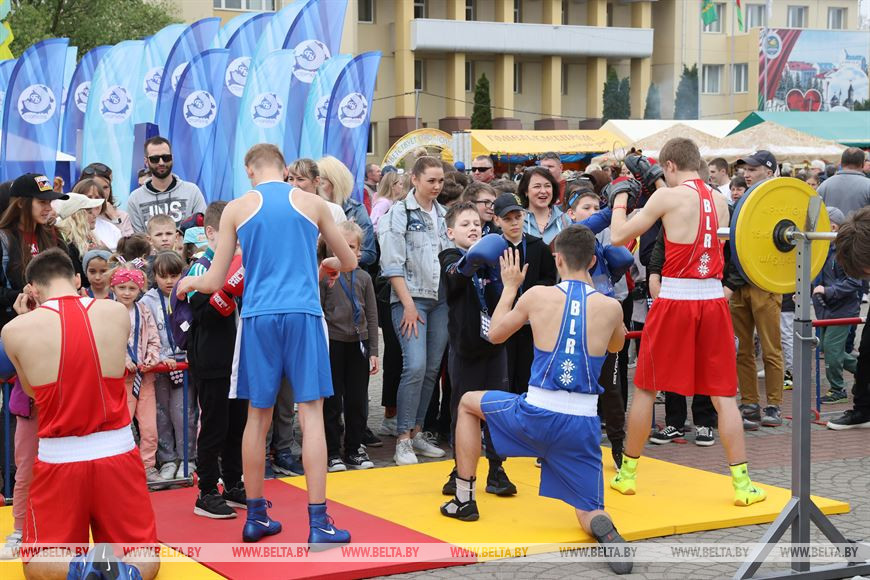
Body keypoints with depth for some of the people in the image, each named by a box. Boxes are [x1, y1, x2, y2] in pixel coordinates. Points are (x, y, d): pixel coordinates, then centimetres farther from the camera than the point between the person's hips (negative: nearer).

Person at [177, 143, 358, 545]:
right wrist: (328, 264, 42)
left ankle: (255, 517, 20)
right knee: (311, 414, 0)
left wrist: (188, 283, 29)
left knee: (258, 416, 11)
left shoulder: (237, 208, 8)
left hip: (258, 317, 1)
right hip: (303, 314, -1)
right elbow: (350, 263, 20)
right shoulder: (311, 203, 9)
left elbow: (214, 282, 7)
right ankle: (318, 523, -3)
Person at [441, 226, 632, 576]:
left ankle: (464, 499, 29)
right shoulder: (610, 307, -1)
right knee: (587, 513, 14)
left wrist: (510, 287, 27)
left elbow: (495, 335, 15)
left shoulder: (537, 296, -3)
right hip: (583, 425, 1)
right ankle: (604, 531, -25)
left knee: (468, 403, 28)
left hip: (535, 415, -1)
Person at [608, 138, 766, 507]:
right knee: (723, 395, 6)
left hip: (674, 301, -4)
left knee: (645, 389, 11)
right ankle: (742, 483, 0)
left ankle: (627, 473, 20)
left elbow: (618, 237, -4)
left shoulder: (668, 197, -7)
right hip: (713, 301, 4)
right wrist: (656, 185, 28)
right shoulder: (719, 202, 10)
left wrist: (620, 197, 12)